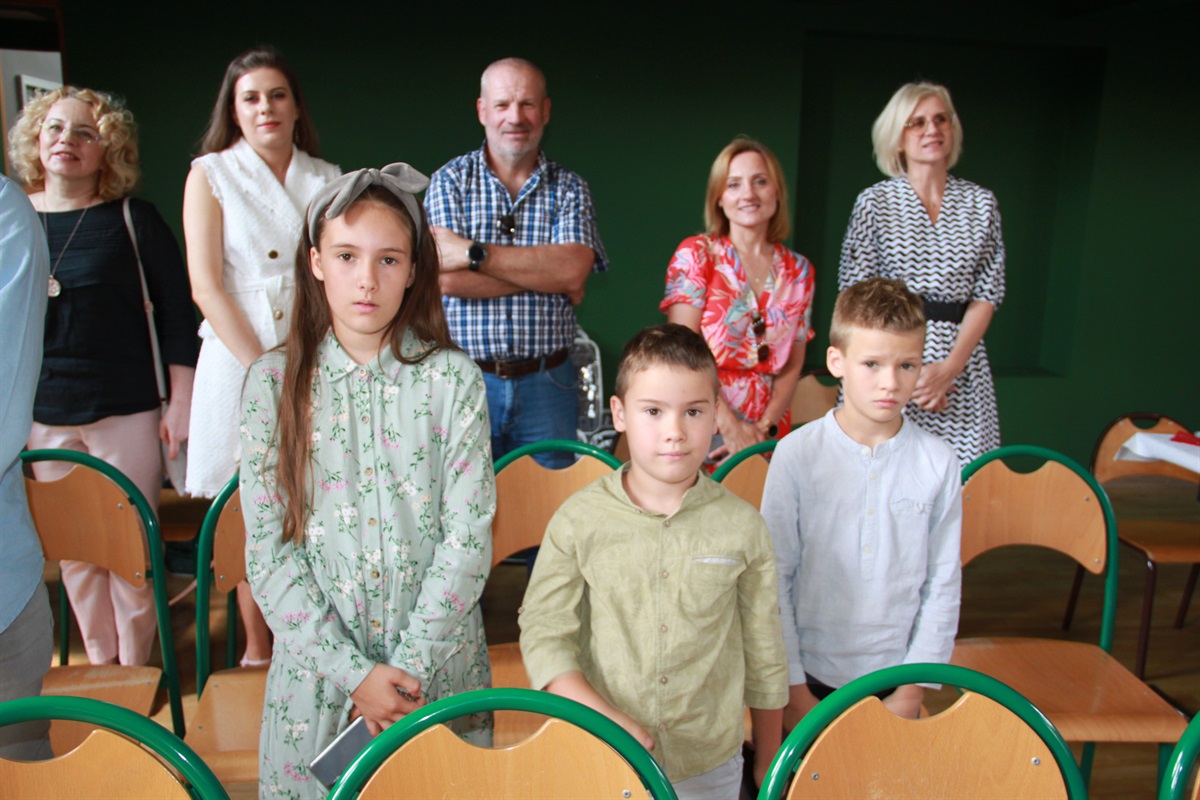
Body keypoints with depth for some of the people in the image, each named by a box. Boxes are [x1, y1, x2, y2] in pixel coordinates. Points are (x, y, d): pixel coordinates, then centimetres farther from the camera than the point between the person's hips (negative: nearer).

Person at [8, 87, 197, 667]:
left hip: (127, 412, -3)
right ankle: (99, 663, 27)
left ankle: (135, 669, 21)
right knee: (72, 551, 10)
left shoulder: (133, 220, -3)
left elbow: (176, 313, -2)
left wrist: (180, 403, -6)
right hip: (42, 418, 3)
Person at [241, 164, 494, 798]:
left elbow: (469, 537, -9)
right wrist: (354, 672, -12)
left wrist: (408, 668, -14)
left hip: (439, 664, 0)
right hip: (318, 665, 1)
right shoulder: (273, 382, -3)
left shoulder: (453, 379, -6)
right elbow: (269, 550, -6)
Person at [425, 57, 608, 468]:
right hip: (465, 381, -1)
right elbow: (447, 279, -11)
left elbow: (573, 270, -12)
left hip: (546, 386, 1)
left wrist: (474, 253, -14)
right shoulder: (450, 180, 4)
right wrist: (546, 271, -10)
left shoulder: (569, 188, 6)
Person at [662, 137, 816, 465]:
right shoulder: (696, 254, -2)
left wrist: (764, 428, -9)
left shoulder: (798, 271, 8)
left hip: (766, 439, 3)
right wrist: (731, 428, -16)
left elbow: (792, 367, 6)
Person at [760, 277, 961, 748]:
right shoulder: (796, 454, -10)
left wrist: (913, 690, -2)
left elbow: (943, 586, 0)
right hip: (809, 677, -1)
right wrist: (790, 686, -5)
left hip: (895, 678, 1)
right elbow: (774, 577, -7)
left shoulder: (938, 464, -5)